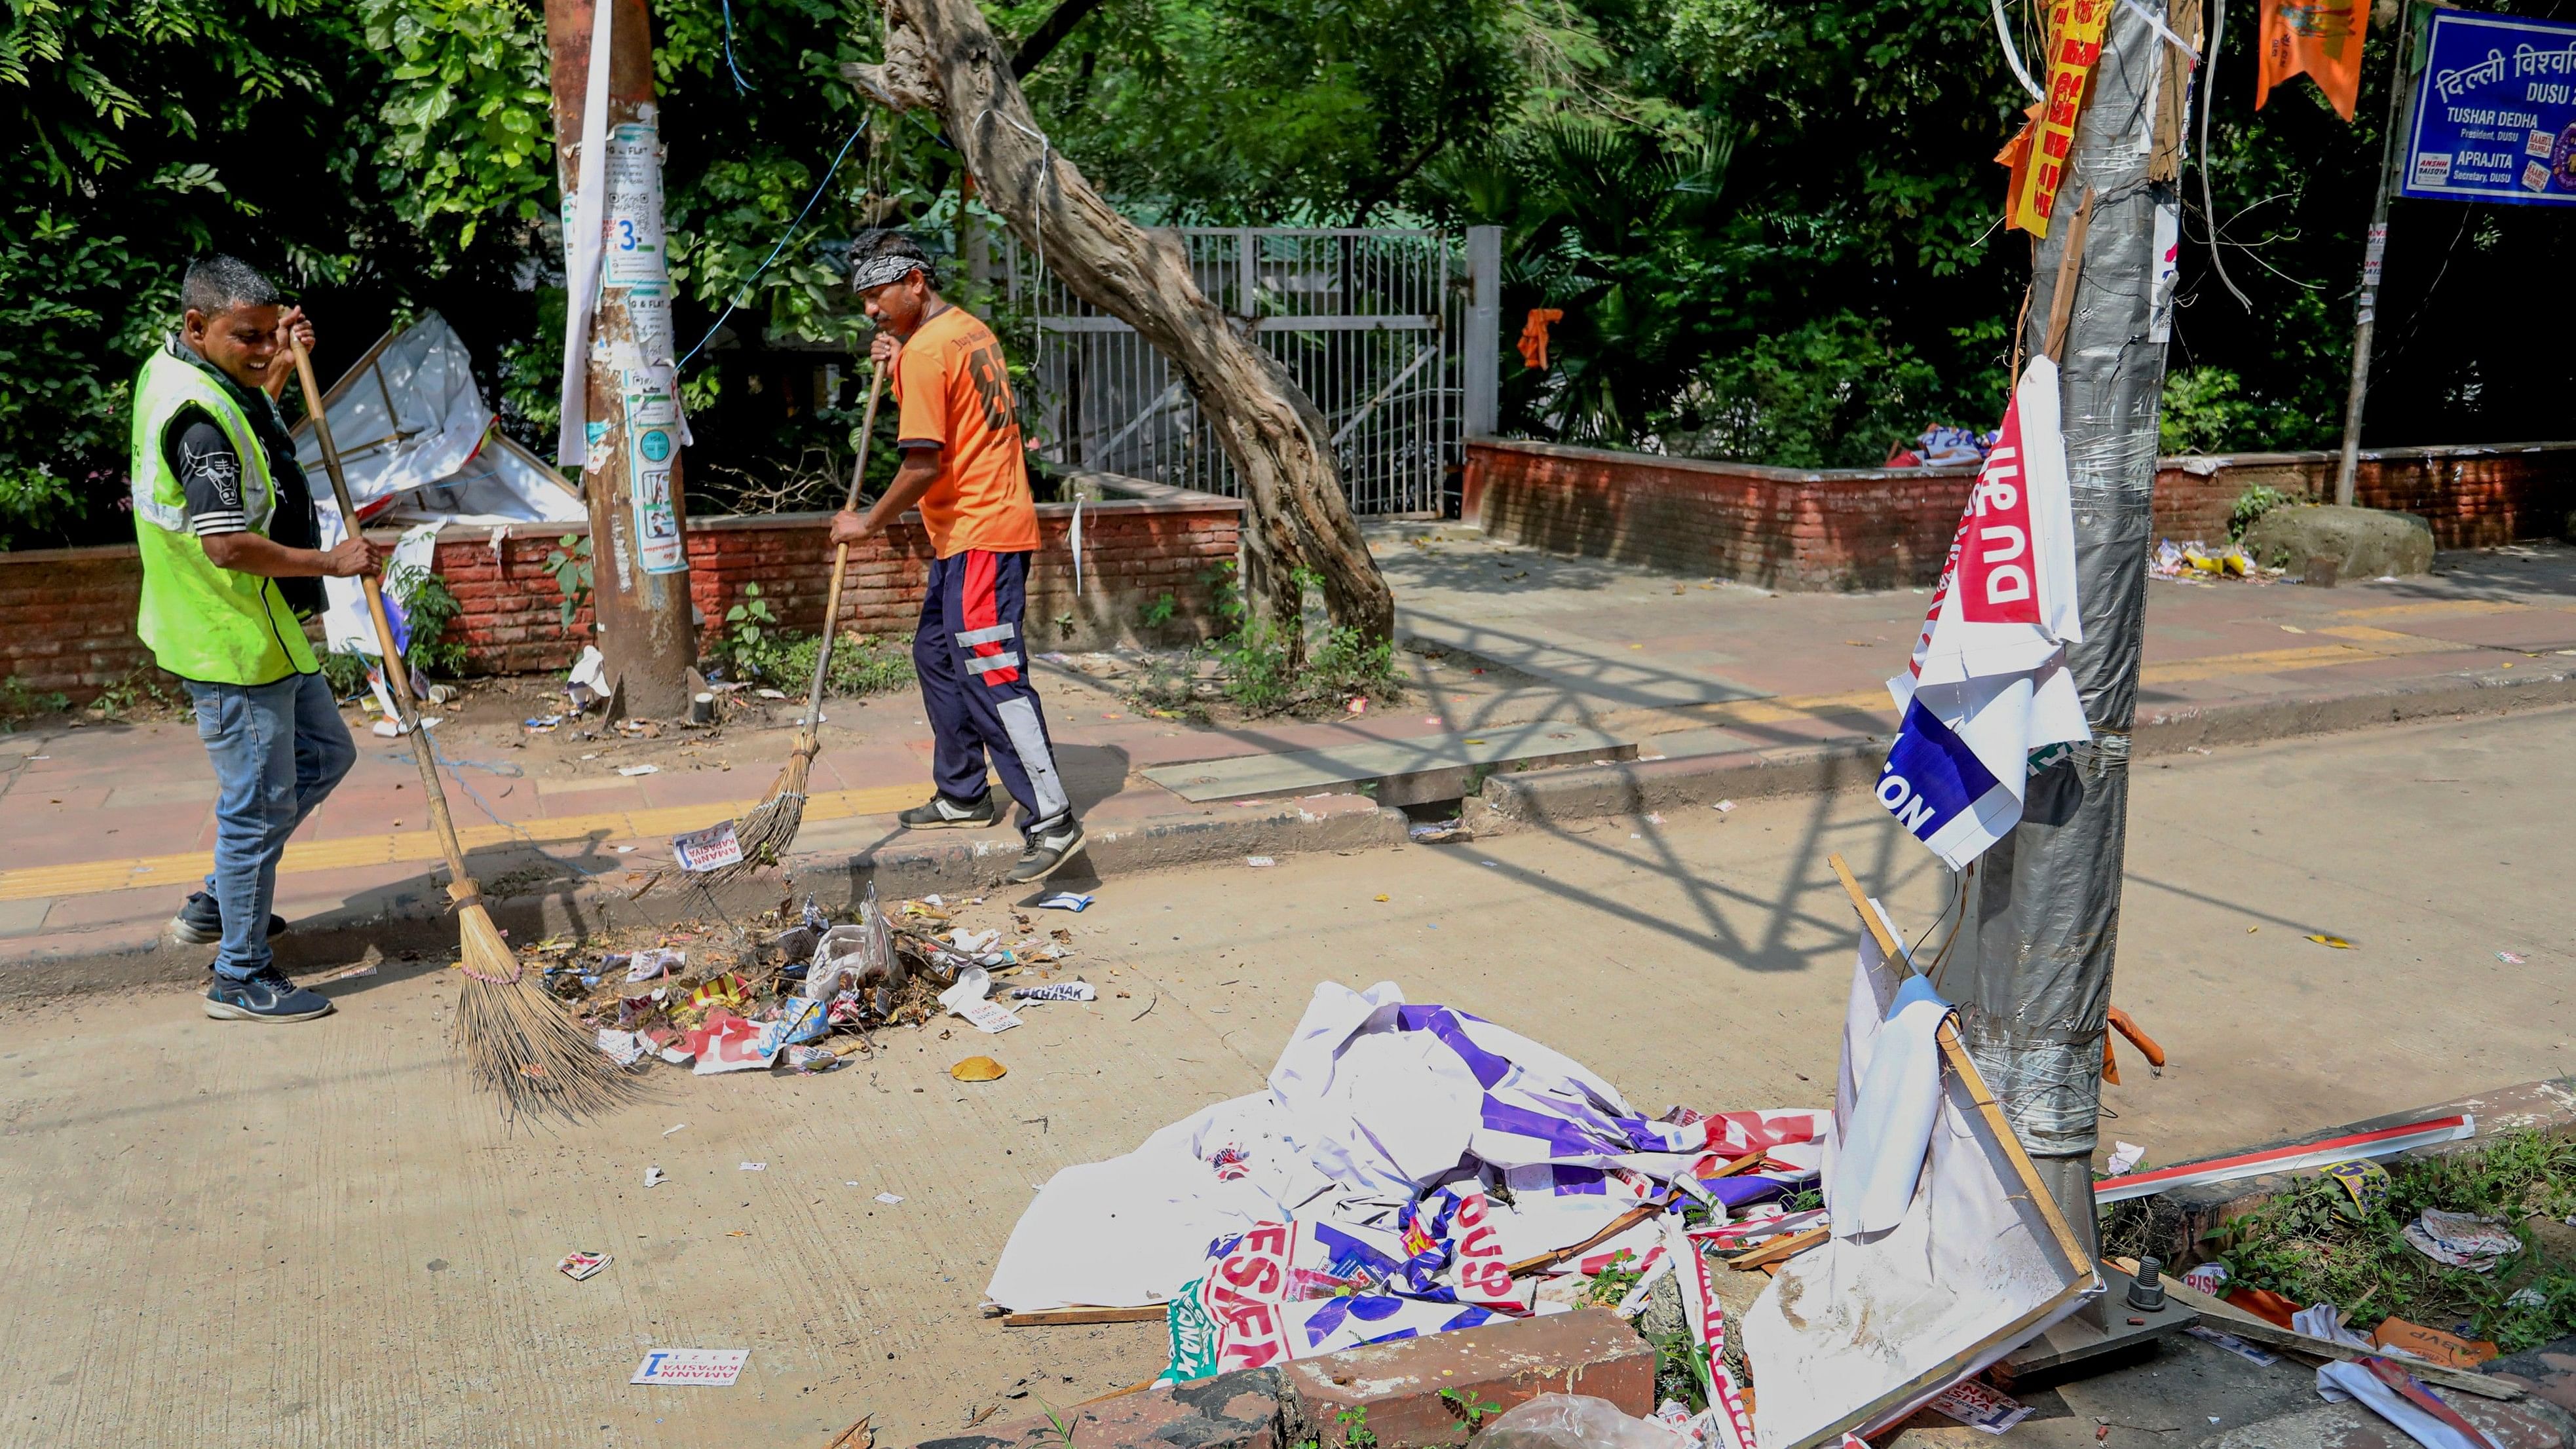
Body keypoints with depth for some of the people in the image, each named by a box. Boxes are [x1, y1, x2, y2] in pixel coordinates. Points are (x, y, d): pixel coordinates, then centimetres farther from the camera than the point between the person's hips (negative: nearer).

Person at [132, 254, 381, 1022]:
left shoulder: (176, 367, 9)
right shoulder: (197, 412, -24)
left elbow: (246, 431, 32)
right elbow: (228, 545, -29)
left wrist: (279, 368, 18)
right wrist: (330, 562, -17)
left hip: (265, 631, 11)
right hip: (233, 643, -11)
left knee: (324, 754, 23)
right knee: (258, 803, -1)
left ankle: (220, 903, 31)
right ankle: (240, 978, 12)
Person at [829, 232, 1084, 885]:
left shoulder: (925, 351, -16)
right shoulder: (972, 330, 14)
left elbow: (924, 464, -20)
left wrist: (868, 523, -8)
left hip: (980, 534, -11)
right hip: (974, 530, 11)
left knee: (992, 675, -12)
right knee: (936, 654, 19)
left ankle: (1052, 821, -13)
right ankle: (963, 795, 28)